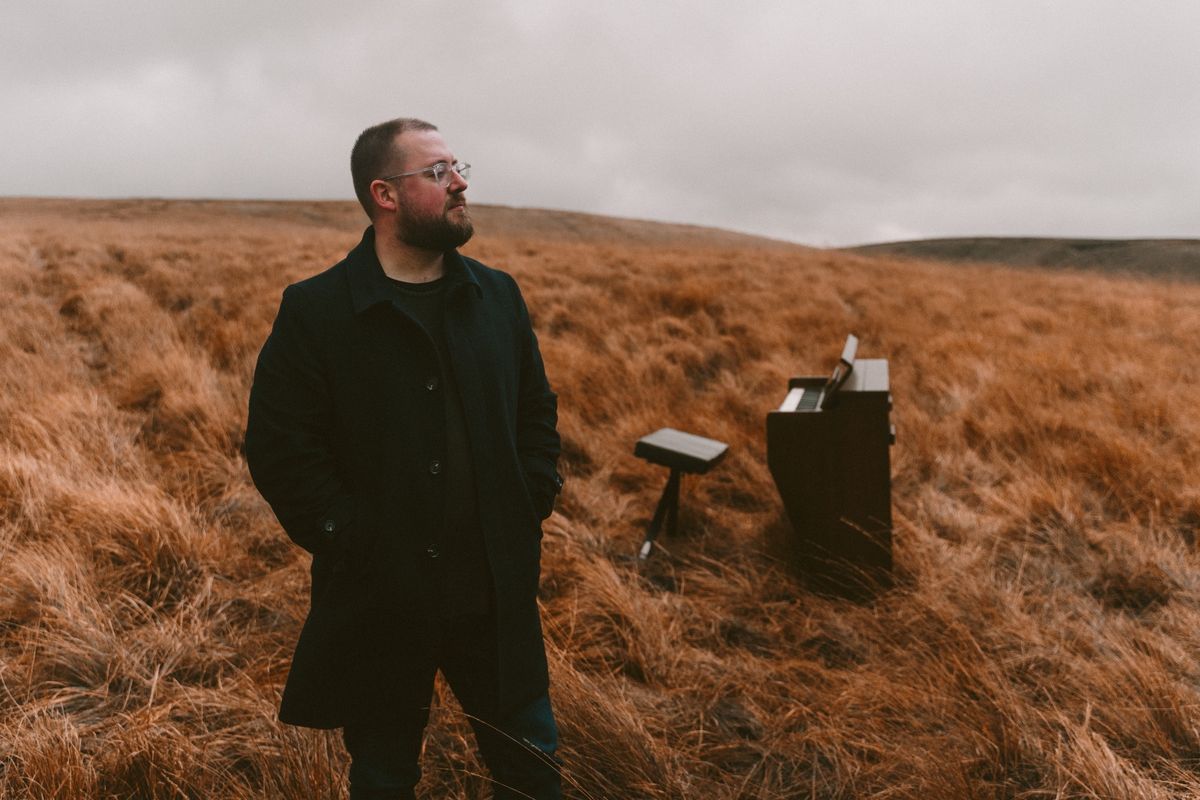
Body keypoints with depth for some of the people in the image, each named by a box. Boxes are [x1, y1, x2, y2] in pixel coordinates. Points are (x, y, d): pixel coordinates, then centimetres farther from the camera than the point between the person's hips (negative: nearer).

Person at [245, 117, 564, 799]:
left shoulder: (499, 295, 4)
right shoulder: (316, 310, -9)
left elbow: (538, 410, 11)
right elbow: (279, 448, -10)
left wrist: (531, 508, 1)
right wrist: (349, 540, -14)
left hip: (498, 592, 3)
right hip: (381, 599, -3)